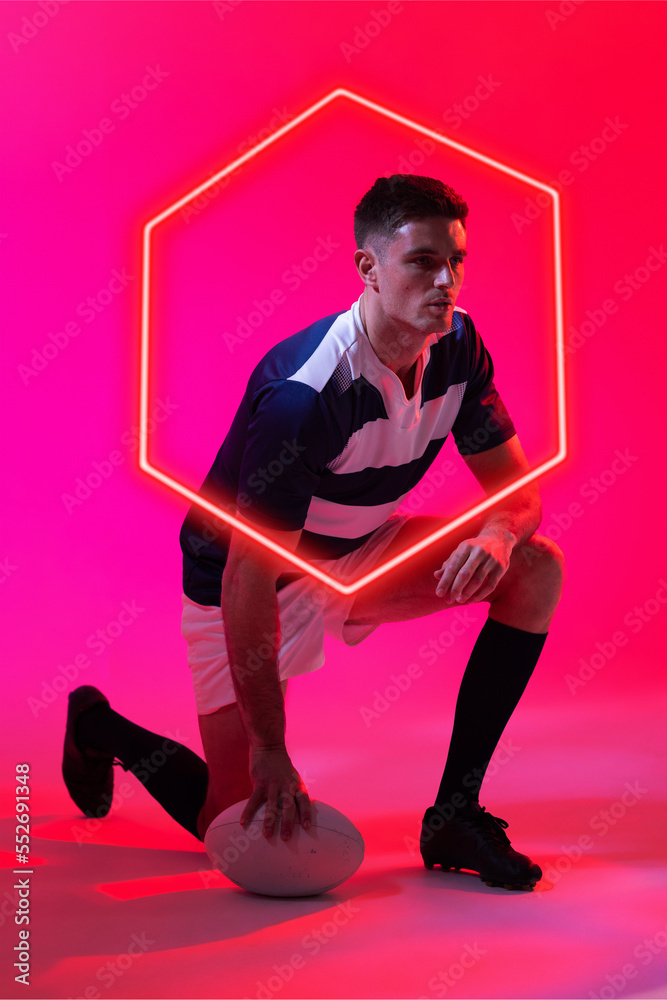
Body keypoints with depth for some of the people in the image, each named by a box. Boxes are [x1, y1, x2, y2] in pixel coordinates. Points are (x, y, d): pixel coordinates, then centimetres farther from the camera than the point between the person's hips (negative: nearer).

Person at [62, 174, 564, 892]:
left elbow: (514, 480, -4)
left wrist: (497, 531, -30)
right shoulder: (303, 393, -33)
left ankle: (454, 814, -7)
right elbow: (248, 580, -32)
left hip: (357, 554, 7)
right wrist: (270, 748, -28)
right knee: (246, 828, -4)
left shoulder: (458, 347, -11)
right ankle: (98, 727, 26)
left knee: (536, 567, -13)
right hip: (244, 581, -6)